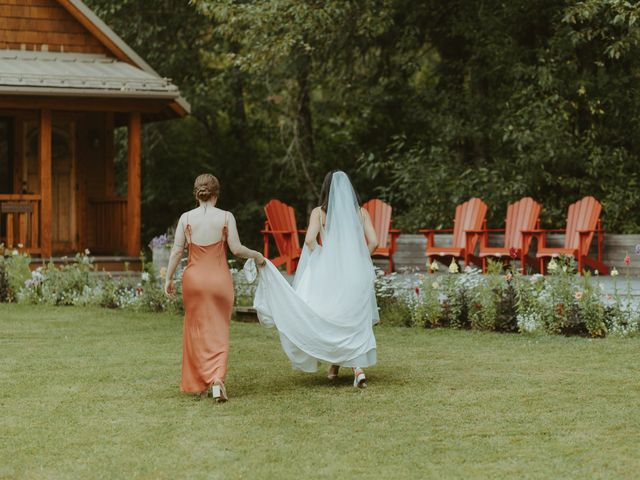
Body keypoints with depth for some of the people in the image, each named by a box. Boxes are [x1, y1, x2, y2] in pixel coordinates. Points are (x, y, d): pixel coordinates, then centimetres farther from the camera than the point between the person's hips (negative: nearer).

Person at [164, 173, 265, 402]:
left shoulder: (186, 218, -1)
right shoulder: (226, 217, -5)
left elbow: (177, 250, -2)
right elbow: (236, 249, -7)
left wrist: (169, 278, 6)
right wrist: (256, 256, 11)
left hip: (194, 278, 1)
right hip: (219, 279, -1)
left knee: (196, 330, 12)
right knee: (219, 330, 5)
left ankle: (200, 384, 16)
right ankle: (217, 378, -15)